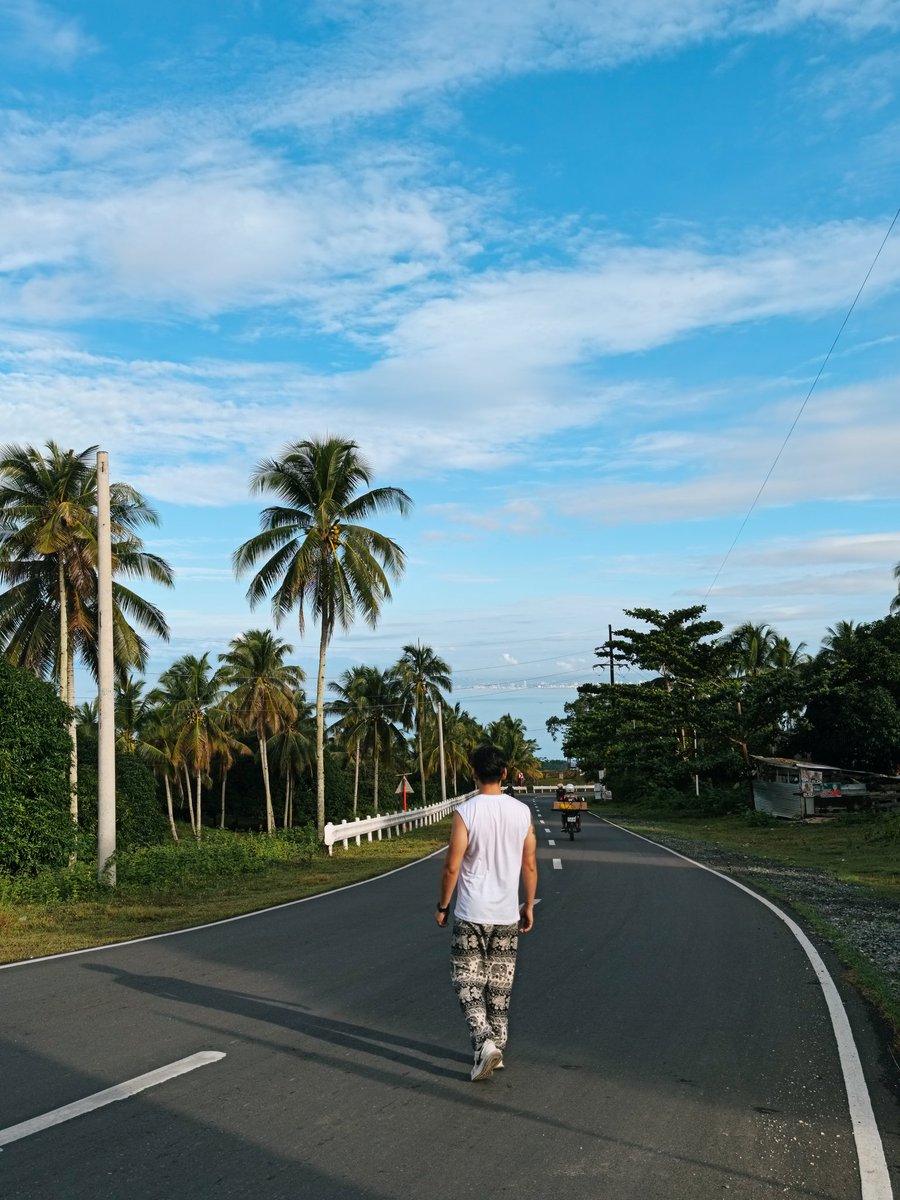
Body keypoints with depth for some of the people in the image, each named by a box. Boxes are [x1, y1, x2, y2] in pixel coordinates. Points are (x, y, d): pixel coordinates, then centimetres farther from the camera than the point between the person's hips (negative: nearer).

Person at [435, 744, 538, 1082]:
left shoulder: (466, 812, -13)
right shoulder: (522, 812, -1)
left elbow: (452, 867, -11)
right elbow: (530, 866, 5)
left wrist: (442, 906, 2)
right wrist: (529, 906, 16)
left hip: (471, 915, -4)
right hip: (508, 915, 4)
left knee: (468, 982, 4)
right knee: (500, 987, 15)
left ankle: (484, 1043, -12)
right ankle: (496, 1048, 20)